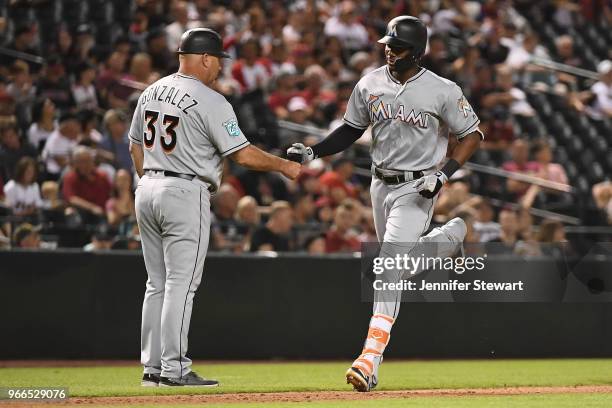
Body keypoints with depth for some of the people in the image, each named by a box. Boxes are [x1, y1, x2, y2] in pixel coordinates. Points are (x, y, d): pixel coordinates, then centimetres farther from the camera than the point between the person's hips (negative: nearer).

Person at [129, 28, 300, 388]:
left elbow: (136, 146, 18)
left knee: (158, 284, 12)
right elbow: (243, 154, -12)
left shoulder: (151, 93, 11)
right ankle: (174, 369, -7)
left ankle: (153, 367, 13)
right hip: (186, 194, -8)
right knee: (181, 284, -6)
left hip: (148, 190, 8)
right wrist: (284, 166, 0)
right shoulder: (211, 101, -12)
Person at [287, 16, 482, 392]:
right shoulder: (370, 85, 0)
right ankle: (451, 236, 49)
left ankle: (371, 358, -24)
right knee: (397, 259, 18)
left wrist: (445, 173, -18)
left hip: (417, 188, -6)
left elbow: (473, 134, -5)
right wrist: (313, 152, -2)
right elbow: (351, 130, 12)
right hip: (381, 184, 6)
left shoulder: (442, 91, -13)